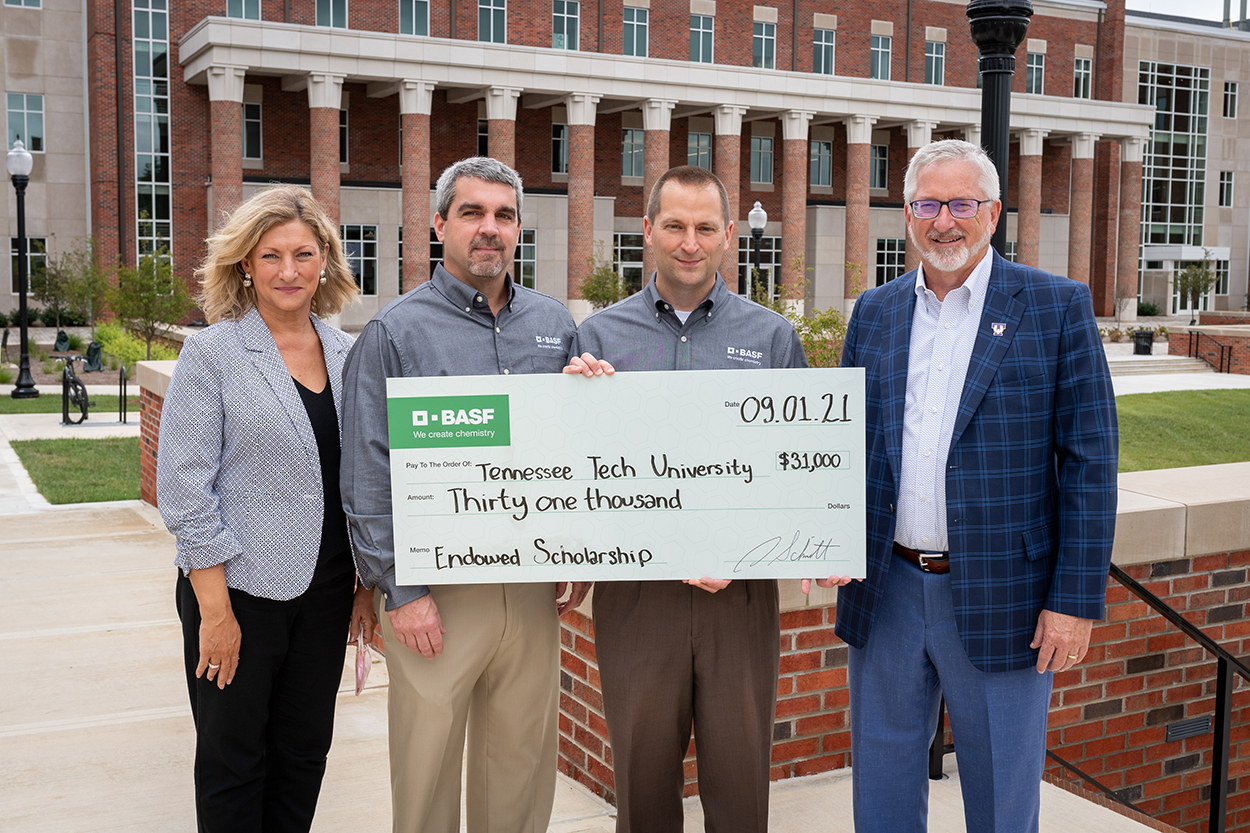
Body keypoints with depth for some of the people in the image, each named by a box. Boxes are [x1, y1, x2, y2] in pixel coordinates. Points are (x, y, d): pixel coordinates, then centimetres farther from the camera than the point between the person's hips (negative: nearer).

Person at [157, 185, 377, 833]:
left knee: (305, 752, 14)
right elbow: (184, 486, -11)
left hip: (325, 587, 4)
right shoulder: (212, 352, -8)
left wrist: (368, 583, 7)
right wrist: (215, 608, -14)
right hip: (239, 586, -4)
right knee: (233, 758, 10)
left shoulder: (348, 354, 6)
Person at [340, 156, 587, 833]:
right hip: (436, 590, -4)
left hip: (532, 585, 4)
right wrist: (400, 591, -11)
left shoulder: (555, 324, 9)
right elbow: (367, 476, -7)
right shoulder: (395, 332, -4)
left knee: (524, 755, 14)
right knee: (427, 758, 6)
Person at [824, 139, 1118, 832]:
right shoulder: (874, 312, 8)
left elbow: (1088, 461, -6)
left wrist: (1076, 599, -11)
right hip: (886, 589, 4)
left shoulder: (1057, 306, -4)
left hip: (999, 597, -3)